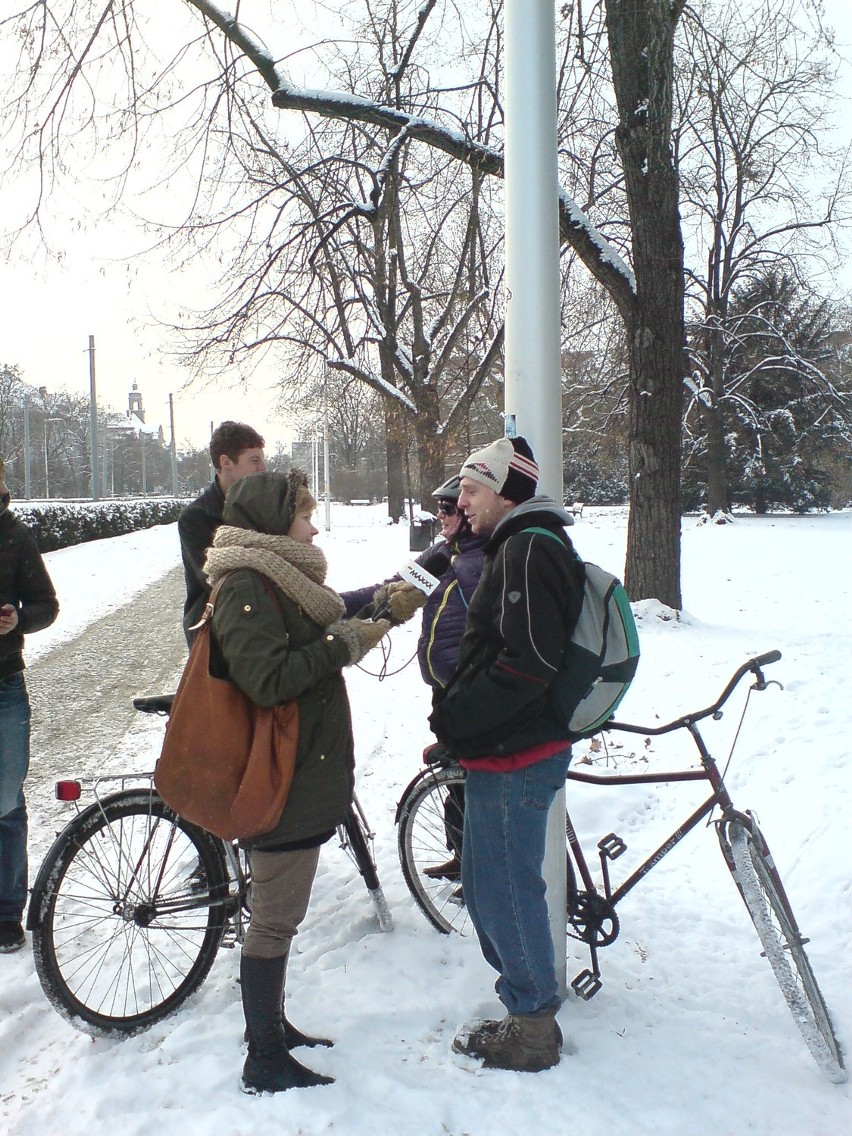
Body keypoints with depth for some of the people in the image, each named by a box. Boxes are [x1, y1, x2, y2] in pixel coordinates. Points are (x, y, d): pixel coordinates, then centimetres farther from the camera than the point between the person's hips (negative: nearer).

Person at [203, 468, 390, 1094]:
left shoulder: (275, 577, 14)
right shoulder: (247, 585, -19)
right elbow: (268, 679, -27)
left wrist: (362, 622, 5)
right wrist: (346, 642, -21)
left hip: (302, 775, 10)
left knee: (277, 915, 20)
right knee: (276, 920, 0)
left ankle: (271, 1025, 34)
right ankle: (265, 1062, 13)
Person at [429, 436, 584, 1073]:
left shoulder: (530, 550, -18)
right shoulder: (520, 547, 16)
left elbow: (527, 664, -26)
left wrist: (454, 719, -19)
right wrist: (456, 718, 14)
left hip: (515, 756, -10)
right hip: (505, 750, 10)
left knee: (505, 889, 1)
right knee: (490, 883, 19)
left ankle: (533, 1030, 17)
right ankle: (528, 1005, 33)